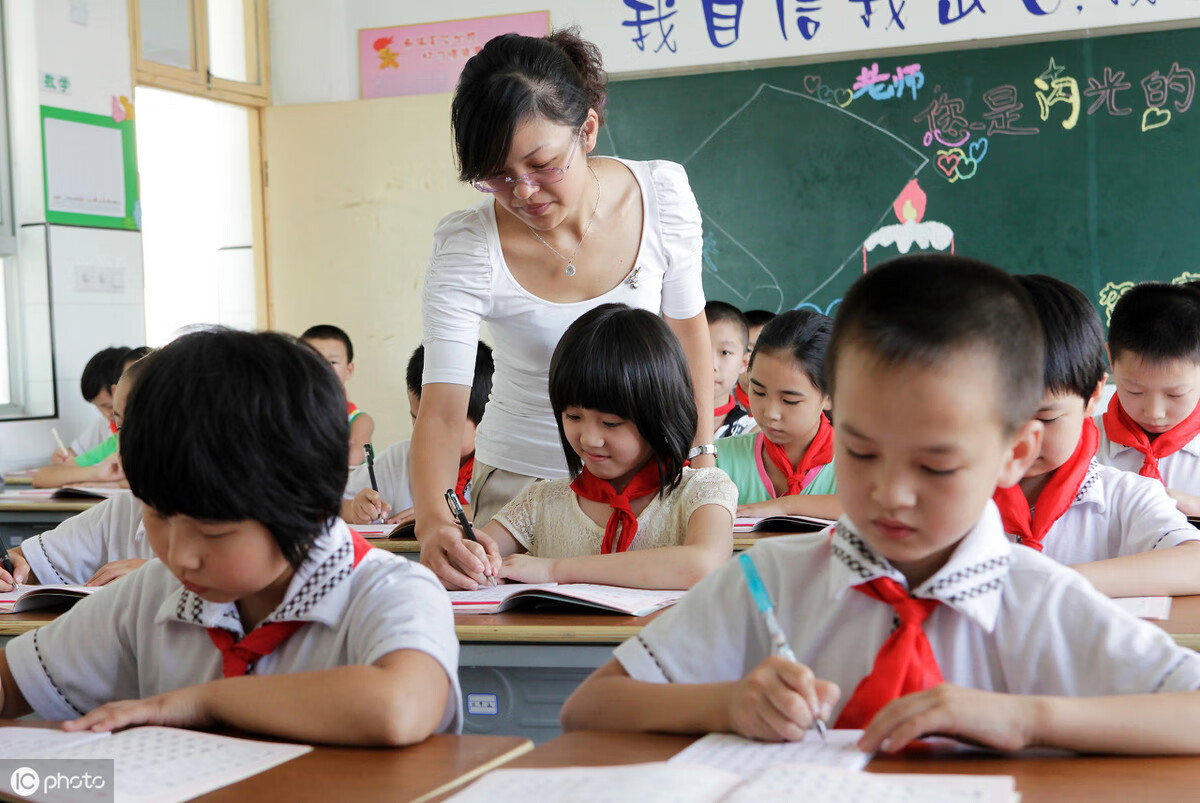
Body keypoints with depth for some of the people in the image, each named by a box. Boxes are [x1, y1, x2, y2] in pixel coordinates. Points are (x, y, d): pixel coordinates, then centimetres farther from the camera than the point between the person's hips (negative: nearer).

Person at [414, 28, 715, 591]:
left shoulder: (662, 195, -16)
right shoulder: (466, 248, -22)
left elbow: (687, 327, 0)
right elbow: (442, 409, -27)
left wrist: (703, 456, 2)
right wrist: (432, 520, -45)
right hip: (521, 479, -2)